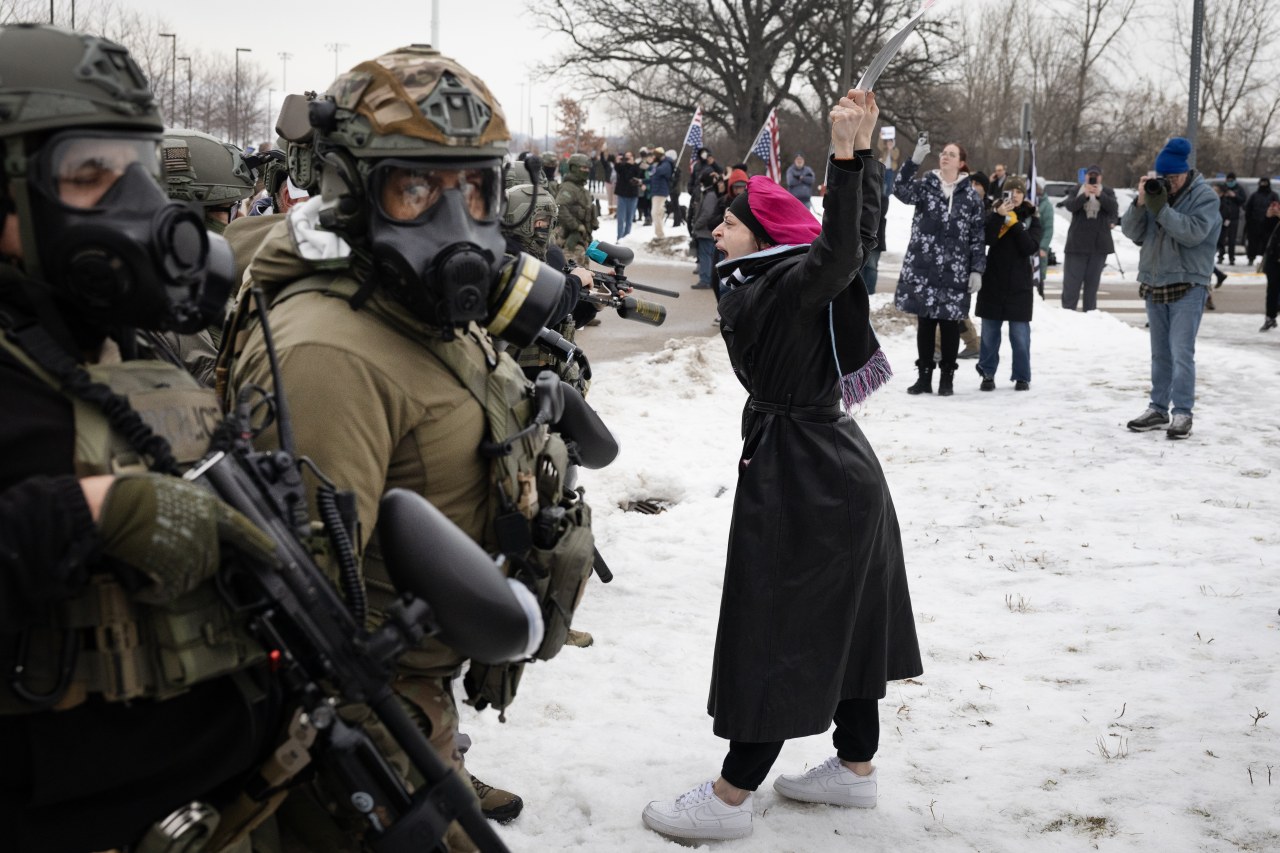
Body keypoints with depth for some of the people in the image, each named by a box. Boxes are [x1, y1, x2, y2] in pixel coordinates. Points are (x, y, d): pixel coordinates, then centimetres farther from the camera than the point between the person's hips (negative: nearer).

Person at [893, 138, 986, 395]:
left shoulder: (971, 196, 5)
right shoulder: (925, 185, 5)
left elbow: (978, 236, 6)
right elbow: (901, 191, -16)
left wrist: (977, 270, -1)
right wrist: (914, 161, -28)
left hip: (954, 272, -1)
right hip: (923, 267, 1)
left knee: (950, 323, 2)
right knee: (925, 322, 7)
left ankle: (947, 378, 12)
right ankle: (924, 376, 15)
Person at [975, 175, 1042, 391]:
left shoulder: (1031, 217, 5)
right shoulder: (994, 213, 4)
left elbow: (1031, 247, -10)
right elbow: (986, 239, -14)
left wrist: (1014, 223, -14)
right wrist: (998, 216, -24)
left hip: (1019, 284, -1)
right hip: (993, 281, 1)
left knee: (1020, 334, 0)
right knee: (989, 332, 7)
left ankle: (1022, 377, 9)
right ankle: (987, 374, 16)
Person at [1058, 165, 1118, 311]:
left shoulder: (1107, 192, 7)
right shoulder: (1077, 190, 6)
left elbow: (1113, 208, -11)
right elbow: (1069, 206, -12)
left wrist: (1099, 195, -26)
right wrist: (1085, 195, -28)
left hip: (1099, 244, 1)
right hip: (1077, 243, -1)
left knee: (1092, 281, 7)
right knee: (1072, 280, -4)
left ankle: (1090, 312, 12)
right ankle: (1067, 311, -2)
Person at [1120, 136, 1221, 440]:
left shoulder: (1204, 196, -7)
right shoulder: (1155, 189, 6)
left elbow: (1193, 232, -23)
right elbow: (1131, 232, 3)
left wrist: (1161, 208, -25)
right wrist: (1140, 203, -13)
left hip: (1187, 286, -6)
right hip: (1153, 284, 6)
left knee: (1181, 352, -11)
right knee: (1160, 352, 12)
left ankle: (1182, 413, -8)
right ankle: (1158, 409, 19)